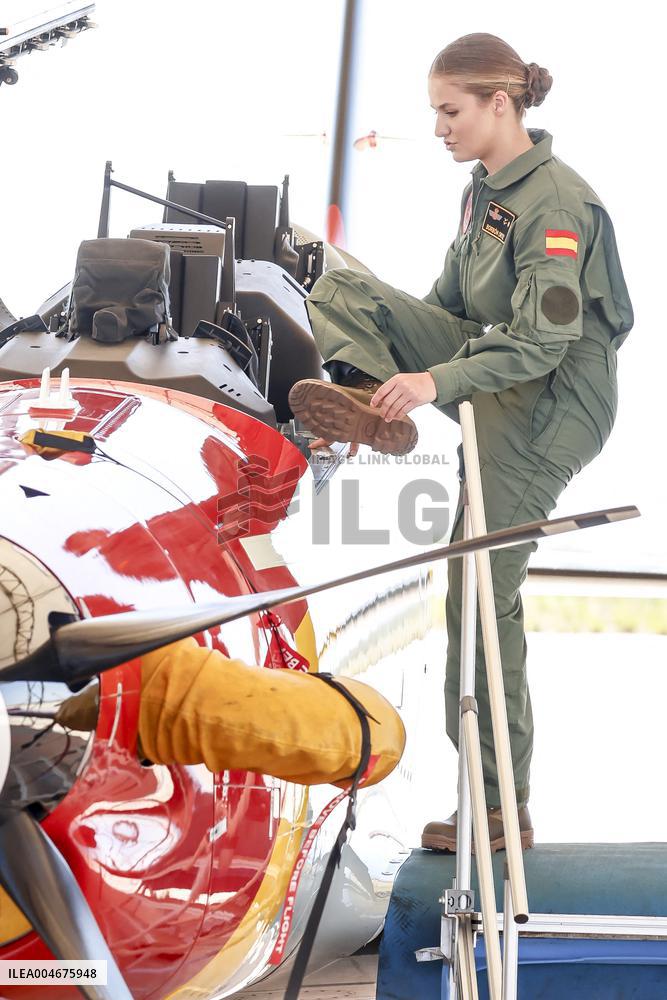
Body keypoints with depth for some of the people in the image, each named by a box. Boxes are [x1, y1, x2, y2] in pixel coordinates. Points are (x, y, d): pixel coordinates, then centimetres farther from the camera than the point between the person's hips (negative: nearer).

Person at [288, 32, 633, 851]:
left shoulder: (556, 202, -20)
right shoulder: (486, 189, 7)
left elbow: (543, 340, -27)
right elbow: (450, 305, 16)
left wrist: (440, 380, -37)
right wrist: (400, 379, 7)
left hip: (548, 409, -9)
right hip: (487, 368, 9)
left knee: (481, 598, -8)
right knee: (342, 291, 2)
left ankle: (502, 807, 1)